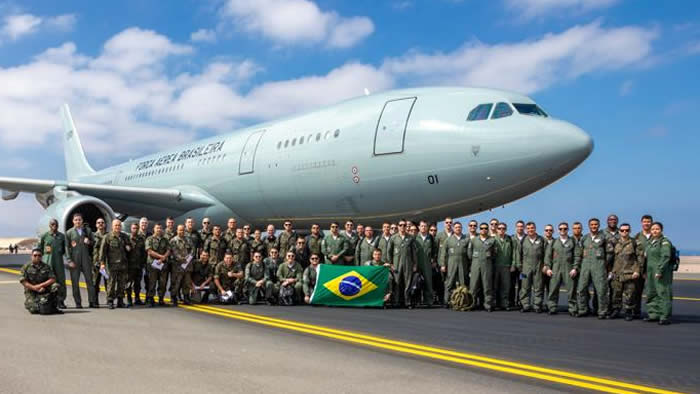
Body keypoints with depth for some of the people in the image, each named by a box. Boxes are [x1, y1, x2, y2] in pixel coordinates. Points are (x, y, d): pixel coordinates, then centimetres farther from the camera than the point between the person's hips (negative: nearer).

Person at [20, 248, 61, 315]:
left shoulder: (46, 266, 4)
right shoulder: (26, 267, -1)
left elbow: (53, 279, -5)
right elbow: (23, 282, -8)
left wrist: (41, 285, -18)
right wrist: (35, 288, -19)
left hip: (44, 290, 2)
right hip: (31, 292, -2)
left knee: (55, 286, -29)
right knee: (33, 310, -25)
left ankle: (53, 308, -11)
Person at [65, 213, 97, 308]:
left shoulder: (87, 231, 12)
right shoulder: (69, 232, 6)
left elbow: (93, 243, 20)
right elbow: (67, 247, 2)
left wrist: (89, 242, -4)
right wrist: (69, 260, -7)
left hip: (86, 259, 1)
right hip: (74, 260, -1)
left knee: (89, 280, -2)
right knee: (75, 282, 0)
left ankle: (92, 301, 0)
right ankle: (78, 303, 6)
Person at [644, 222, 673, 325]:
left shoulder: (665, 242, -8)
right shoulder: (650, 242, 18)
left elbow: (665, 257, -17)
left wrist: (660, 270, -23)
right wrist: (646, 271, 17)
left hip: (662, 273, -9)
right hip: (651, 272, 9)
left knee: (663, 293, -8)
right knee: (651, 293, 13)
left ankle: (665, 317, -5)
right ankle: (654, 314, 23)